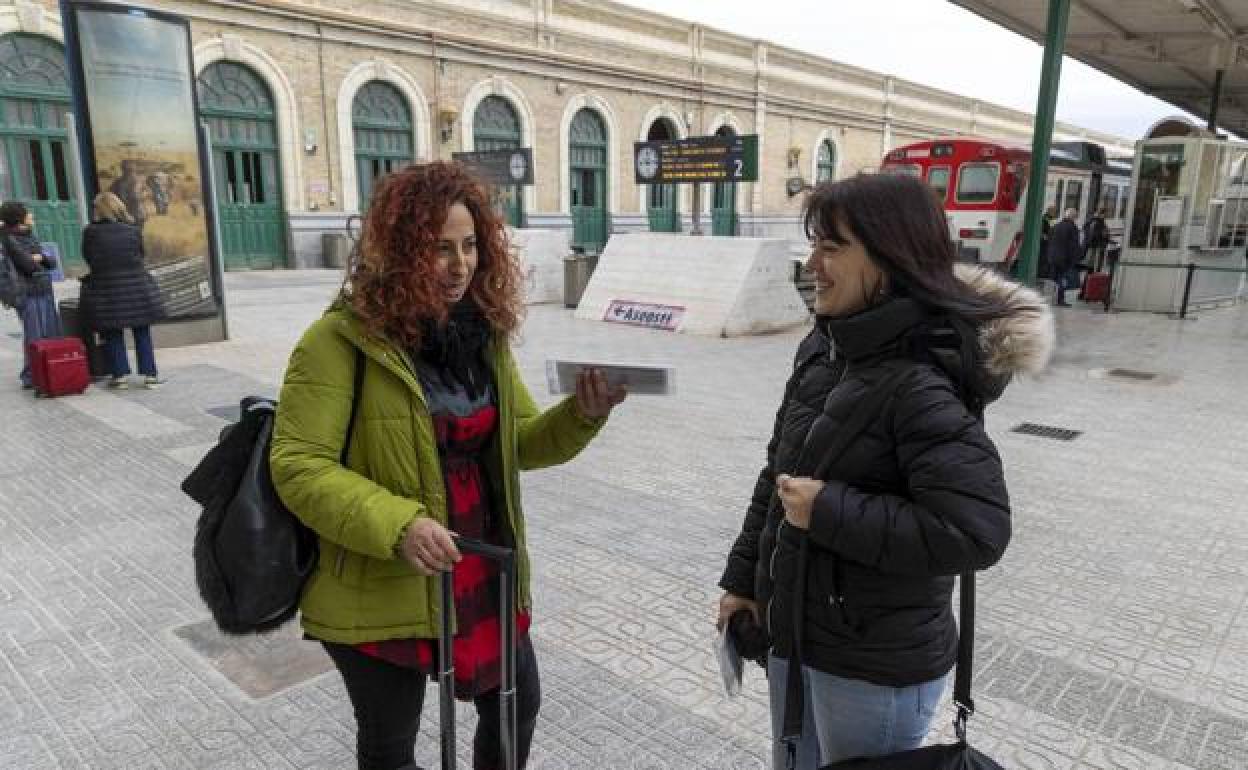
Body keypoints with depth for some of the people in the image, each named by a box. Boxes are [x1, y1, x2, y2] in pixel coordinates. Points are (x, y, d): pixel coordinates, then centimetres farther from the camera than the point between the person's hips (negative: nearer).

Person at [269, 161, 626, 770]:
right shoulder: (341, 340, -18)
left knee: (518, 704, 23)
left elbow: (520, 443, 6)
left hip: (484, 575, 6)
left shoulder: (485, 331, 1)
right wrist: (396, 526, -32)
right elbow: (297, 466, -19)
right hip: (382, 590, -5)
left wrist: (582, 415, -14)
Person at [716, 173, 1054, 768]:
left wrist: (828, 513, -25)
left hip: (877, 668, -7)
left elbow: (977, 532, -30)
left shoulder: (920, 384, -25)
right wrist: (744, 578, 12)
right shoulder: (823, 350, 0)